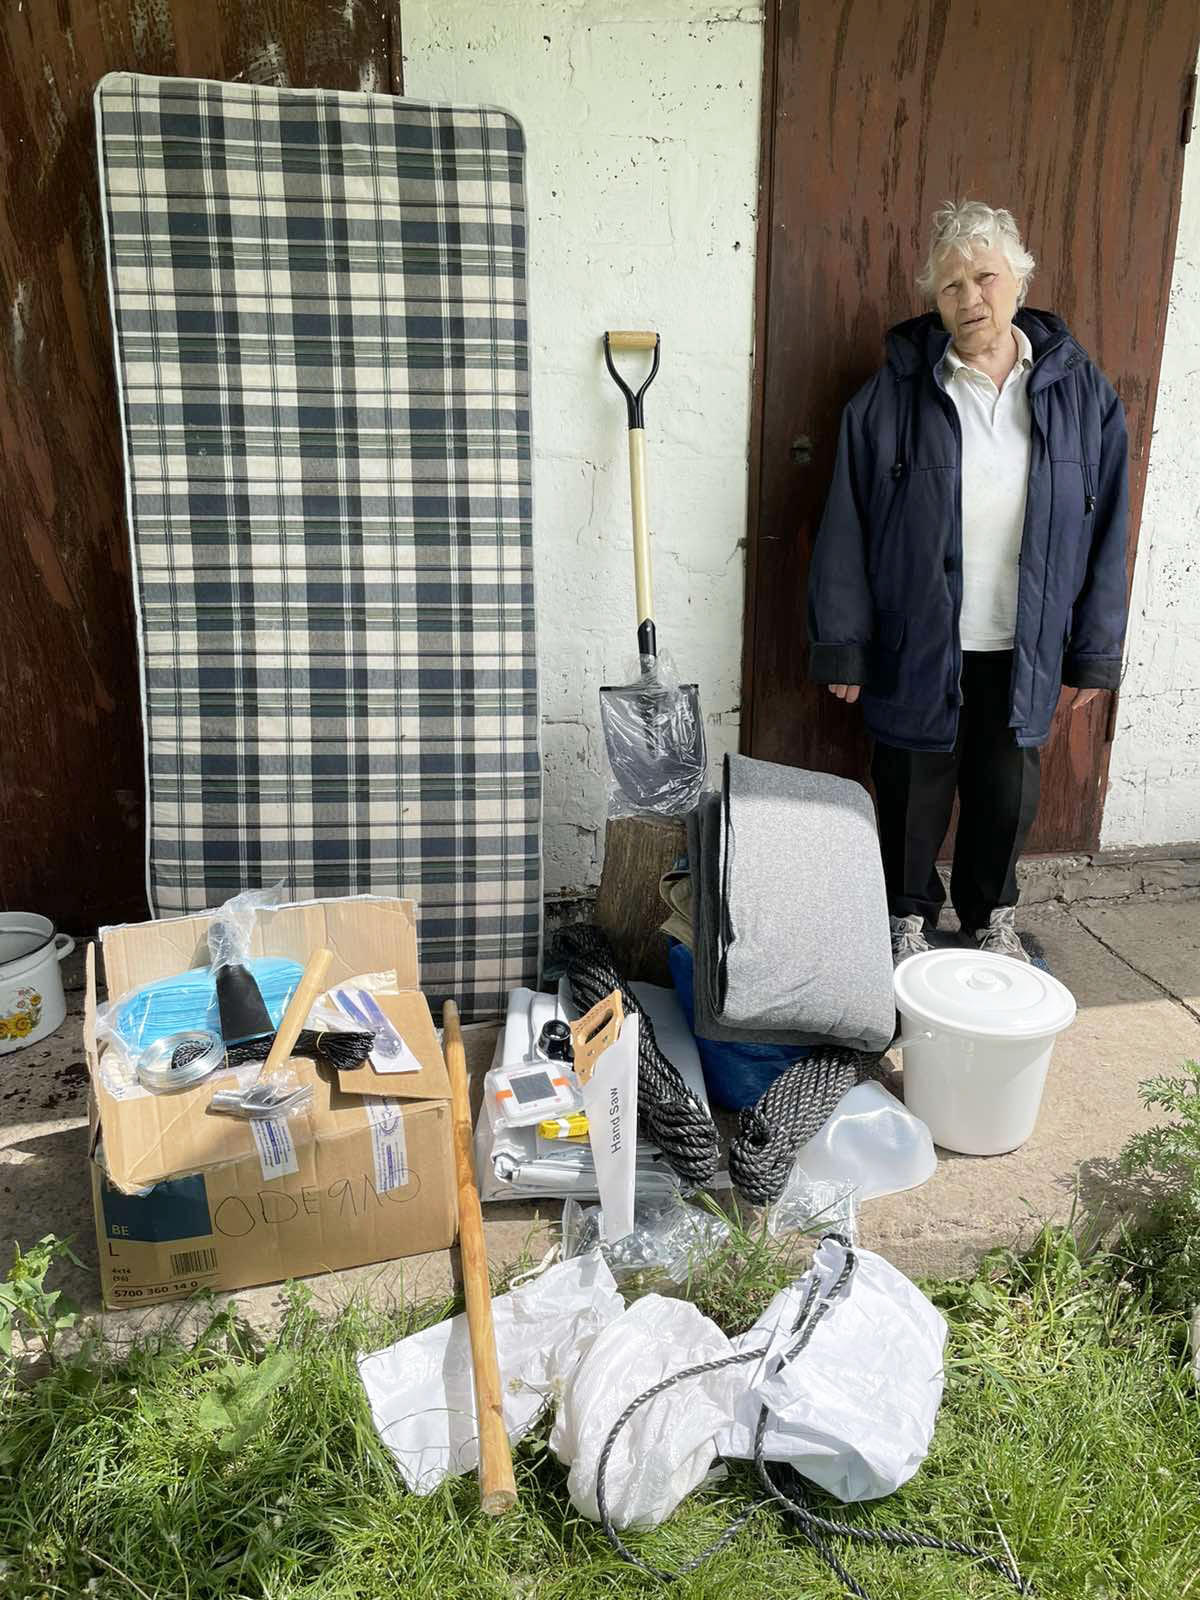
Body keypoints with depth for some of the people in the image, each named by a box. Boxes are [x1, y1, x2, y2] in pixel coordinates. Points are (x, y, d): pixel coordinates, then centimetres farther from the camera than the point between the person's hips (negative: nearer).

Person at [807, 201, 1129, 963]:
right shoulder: (894, 393, -7)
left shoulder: (1080, 389, -1)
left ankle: (993, 915, 41)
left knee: (1009, 792, 15)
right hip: (919, 643, -2)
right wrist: (843, 643, -8)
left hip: (1025, 648, 2)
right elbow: (847, 526, -6)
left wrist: (1097, 649, 2)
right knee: (915, 792, 11)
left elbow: (1106, 527, 3)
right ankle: (908, 920, 34)